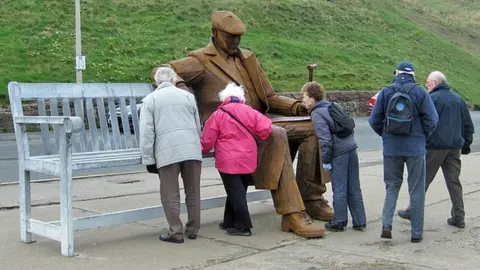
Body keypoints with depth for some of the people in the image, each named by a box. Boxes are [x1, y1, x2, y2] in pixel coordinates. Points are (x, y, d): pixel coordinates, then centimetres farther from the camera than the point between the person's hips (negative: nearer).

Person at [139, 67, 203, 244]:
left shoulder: (150, 99, 8)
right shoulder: (188, 96, 16)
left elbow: (146, 131, 1)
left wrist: (148, 159, 2)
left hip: (167, 151, -3)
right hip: (192, 149, 3)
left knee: (170, 194, 4)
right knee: (193, 191, 12)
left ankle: (175, 231, 7)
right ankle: (193, 229, 19)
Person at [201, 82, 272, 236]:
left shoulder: (219, 114, -5)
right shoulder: (250, 111, 4)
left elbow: (208, 139, -2)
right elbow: (266, 129, -3)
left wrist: (204, 150, 18)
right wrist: (254, 139, 16)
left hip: (228, 161, -4)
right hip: (247, 160, 5)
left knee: (235, 193, -1)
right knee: (238, 191, 16)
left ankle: (243, 226, -2)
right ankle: (230, 222, 27)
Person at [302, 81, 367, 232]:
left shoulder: (317, 114, -8)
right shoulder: (332, 106, 16)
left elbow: (325, 138, -17)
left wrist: (325, 160, -10)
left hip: (339, 153, -8)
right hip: (351, 147, 8)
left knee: (339, 189, 2)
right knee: (354, 187, 13)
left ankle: (338, 223, 11)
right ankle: (360, 222, 19)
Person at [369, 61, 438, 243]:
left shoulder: (385, 92, -1)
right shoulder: (420, 92, -7)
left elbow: (374, 120, 0)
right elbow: (432, 120, -10)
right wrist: (422, 137, 7)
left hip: (391, 148, 2)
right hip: (415, 148, -2)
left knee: (392, 186, 16)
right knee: (416, 190, 8)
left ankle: (387, 224, 1)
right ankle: (416, 233, 12)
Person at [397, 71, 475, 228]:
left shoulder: (432, 98, -8)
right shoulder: (458, 100, 13)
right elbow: (468, 125, 16)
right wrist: (466, 144, 23)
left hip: (435, 146, -6)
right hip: (454, 147, 6)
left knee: (423, 180, 5)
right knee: (454, 181, 9)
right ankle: (458, 217, 8)